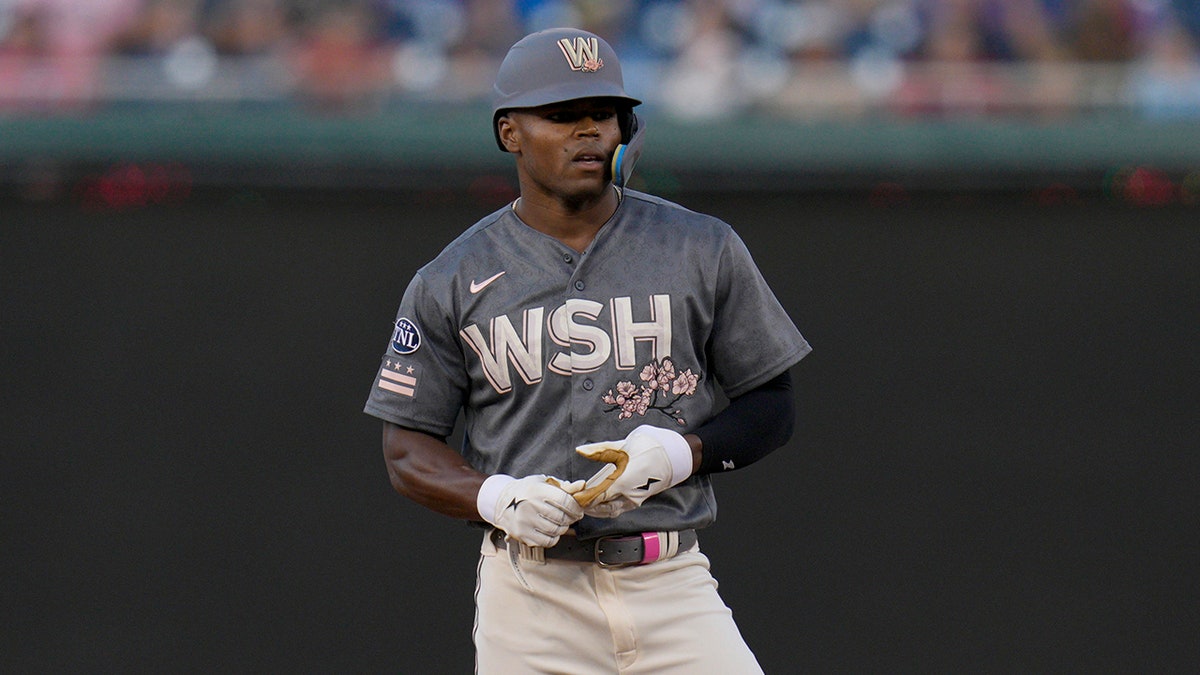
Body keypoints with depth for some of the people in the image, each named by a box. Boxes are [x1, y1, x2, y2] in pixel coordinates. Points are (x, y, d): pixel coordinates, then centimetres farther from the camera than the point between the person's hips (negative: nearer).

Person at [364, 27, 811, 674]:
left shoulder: (703, 250, 7)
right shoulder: (450, 282, 5)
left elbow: (772, 404, 10)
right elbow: (408, 451, 6)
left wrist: (682, 453, -9)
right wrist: (498, 497, -14)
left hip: (671, 587, 0)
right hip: (528, 598, 0)